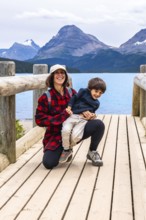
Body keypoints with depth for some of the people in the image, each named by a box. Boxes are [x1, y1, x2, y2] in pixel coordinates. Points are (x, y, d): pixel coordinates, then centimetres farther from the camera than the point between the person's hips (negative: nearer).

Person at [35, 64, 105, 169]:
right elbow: (39, 120, -11)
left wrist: (85, 112, -12)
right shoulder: (46, 97, -6)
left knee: (99, 124, -21)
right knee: (48, 163, -24)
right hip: (56, 135, -2)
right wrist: (62, 116, -22)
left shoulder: (72, 93, 3)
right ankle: (63, 150, 12)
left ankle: (93, 152, 5)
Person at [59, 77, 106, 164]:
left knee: (76, 135, -28)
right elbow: (74, 98, 10)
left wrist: (92, 115, 7)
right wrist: (69, 107, -2)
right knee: (66, 130, -31)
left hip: (83, 119, 2)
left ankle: (69, 148, 6)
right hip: (72, 115, -1)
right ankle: (66, 150, -5)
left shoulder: (96, 103, 24)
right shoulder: (83, 92, 14)